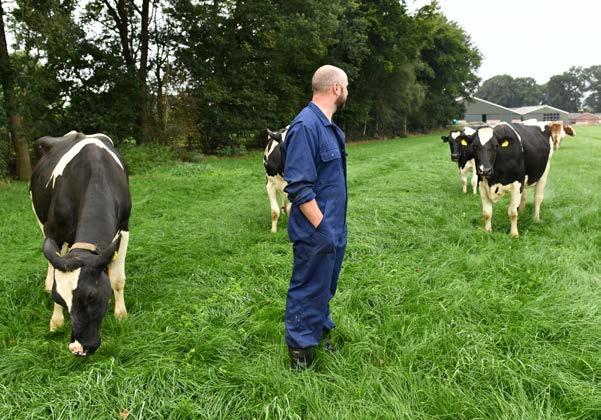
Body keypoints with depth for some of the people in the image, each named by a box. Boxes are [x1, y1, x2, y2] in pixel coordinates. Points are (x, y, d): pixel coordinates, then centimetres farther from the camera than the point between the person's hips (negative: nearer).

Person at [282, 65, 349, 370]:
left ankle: (322, 332, 39)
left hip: (335, 229, 10)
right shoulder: (305, 126, -20)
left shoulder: (328, 126, 12)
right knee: (309, 292, 3)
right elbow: (299, 187, -24)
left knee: (326, 287, 22)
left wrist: (337, 227, 18)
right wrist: (322, 228, -22)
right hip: (316, 233, -10)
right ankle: (301, 355, 18)